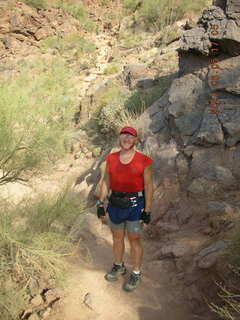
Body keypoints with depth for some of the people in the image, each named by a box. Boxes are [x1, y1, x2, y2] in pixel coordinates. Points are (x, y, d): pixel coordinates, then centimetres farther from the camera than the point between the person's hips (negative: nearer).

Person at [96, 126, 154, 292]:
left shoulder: (144, 161, -13)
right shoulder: (111, 159, -2)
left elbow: (149, 186, -10)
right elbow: (106, 183, 3)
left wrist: (148, 212, -10)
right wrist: (100, 205, 1)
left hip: (135, 205, -4)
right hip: (115, 205, 4)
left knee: (134, 241, 9)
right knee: (117, 238, 20)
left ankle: (136, 274, 31)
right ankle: (119, 266, 44)